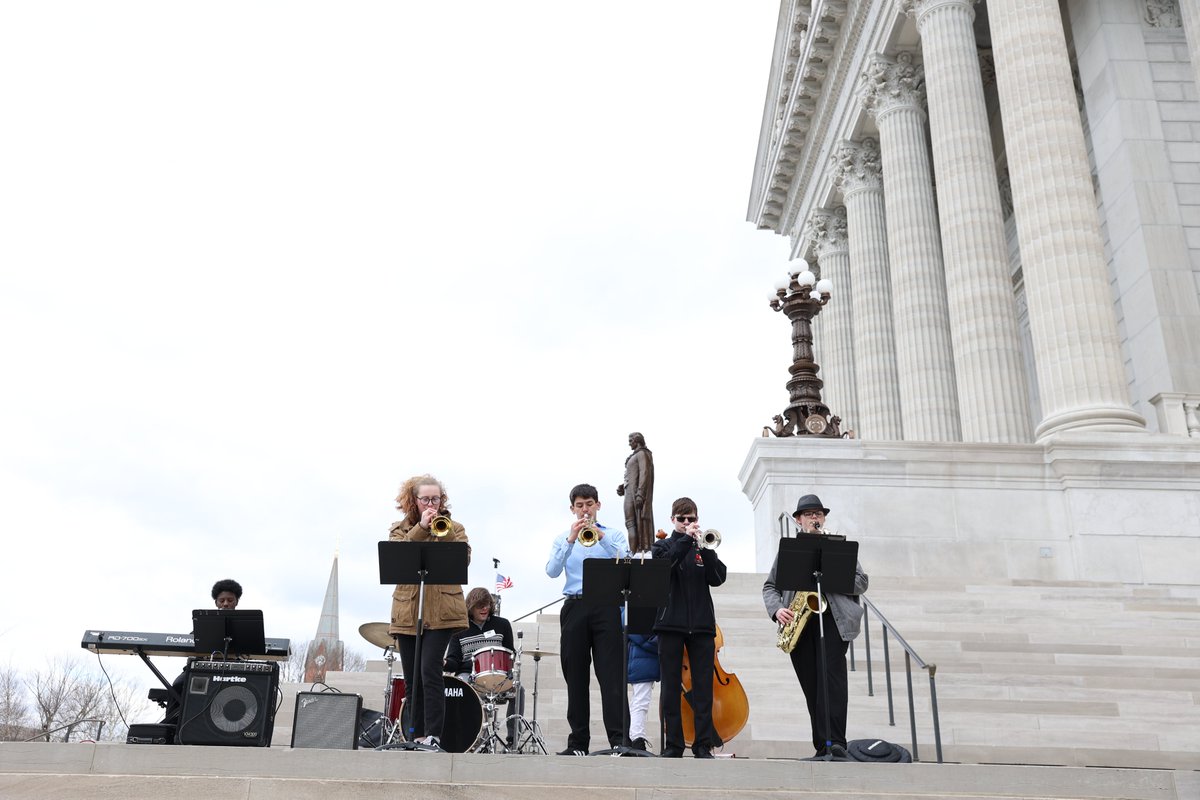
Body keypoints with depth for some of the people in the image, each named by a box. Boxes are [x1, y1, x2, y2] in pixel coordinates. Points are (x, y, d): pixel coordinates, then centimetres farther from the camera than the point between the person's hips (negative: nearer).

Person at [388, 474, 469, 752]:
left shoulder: (453, 527, 9)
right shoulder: (400, 529, 12)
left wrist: (443, 533, -18)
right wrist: (421, 528, -18)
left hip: (442, 611, -3)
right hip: (407, 611, 3)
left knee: (430, 670, -16)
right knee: (412, 679, 6)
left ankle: (433, 736, -13)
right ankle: (416, 737, 14)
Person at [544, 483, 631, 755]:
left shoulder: (615, 535, 13)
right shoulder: (563, 538, 15)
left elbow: (626, 563, -6)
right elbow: (552, 571, -2)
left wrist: (601, 536, -15)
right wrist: (571, 539, -11)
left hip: (607, 607, -2)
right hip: (575, 608, 2)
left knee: (611, 674, -9)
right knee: (575, 677, 2)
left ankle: (619, 739, -11)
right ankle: (578, 741, 7)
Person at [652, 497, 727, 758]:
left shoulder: (703, 547, 14)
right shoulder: (664, 545, 11)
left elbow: (718, 578, -1)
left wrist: (704, 548, -12)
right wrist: (687, 539, -14)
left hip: (701, 624, 1)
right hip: (671, 624, -1)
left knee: (703, 688, 0)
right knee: (671, 688, 1)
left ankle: (703, 745, 5)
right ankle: (673, 745, 7)